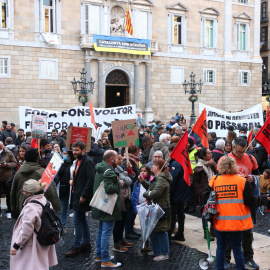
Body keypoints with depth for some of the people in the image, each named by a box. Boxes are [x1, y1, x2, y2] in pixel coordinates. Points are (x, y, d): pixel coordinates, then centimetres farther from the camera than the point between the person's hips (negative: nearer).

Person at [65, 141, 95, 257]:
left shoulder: (87, 162, -15)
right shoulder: (78, 161, 15)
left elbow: (91, 179, -23)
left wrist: (83, 195, -23)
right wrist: (73, 181, 7)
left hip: (83, 196, -10)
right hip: (77, 195, 10)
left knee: (77, 220, -5)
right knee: (82, 220, 15)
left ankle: (76, 247, 3)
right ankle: (86, 244, 24)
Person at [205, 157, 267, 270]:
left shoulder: (214, 181, -3)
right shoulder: (242, 181, -7)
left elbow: (206, 199, 0)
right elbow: (251, 202, -4)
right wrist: (265, 199, 11)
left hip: (219, 222, 1)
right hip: (237, 223, -1)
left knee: (220, 247, 14)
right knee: (237, 249, 8)